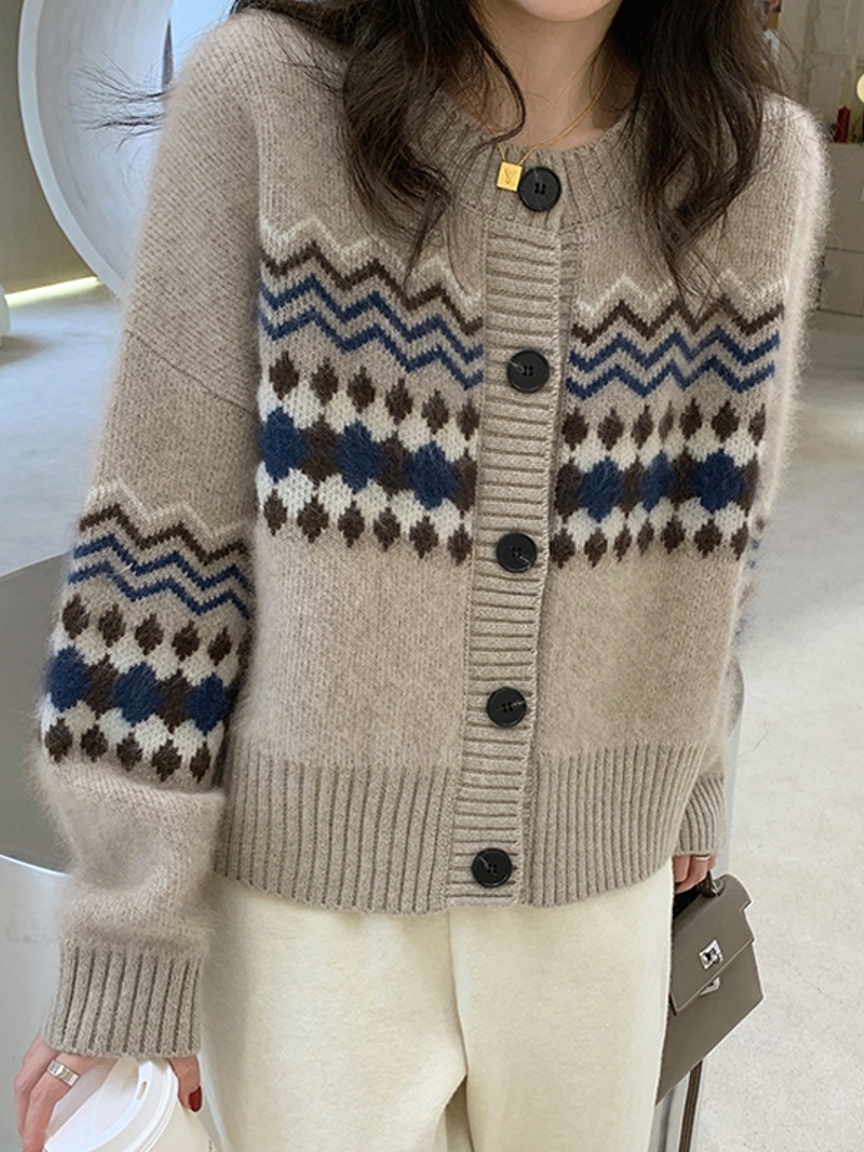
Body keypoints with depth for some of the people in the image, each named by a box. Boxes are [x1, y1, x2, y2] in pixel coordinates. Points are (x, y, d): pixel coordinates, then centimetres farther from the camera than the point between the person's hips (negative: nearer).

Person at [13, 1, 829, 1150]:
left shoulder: (766, 162, -6)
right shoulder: (263, 94, -15)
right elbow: (157, 537, -12)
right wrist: (125, 952, -9)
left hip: (597, 894, 3)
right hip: (313, 895, -2)